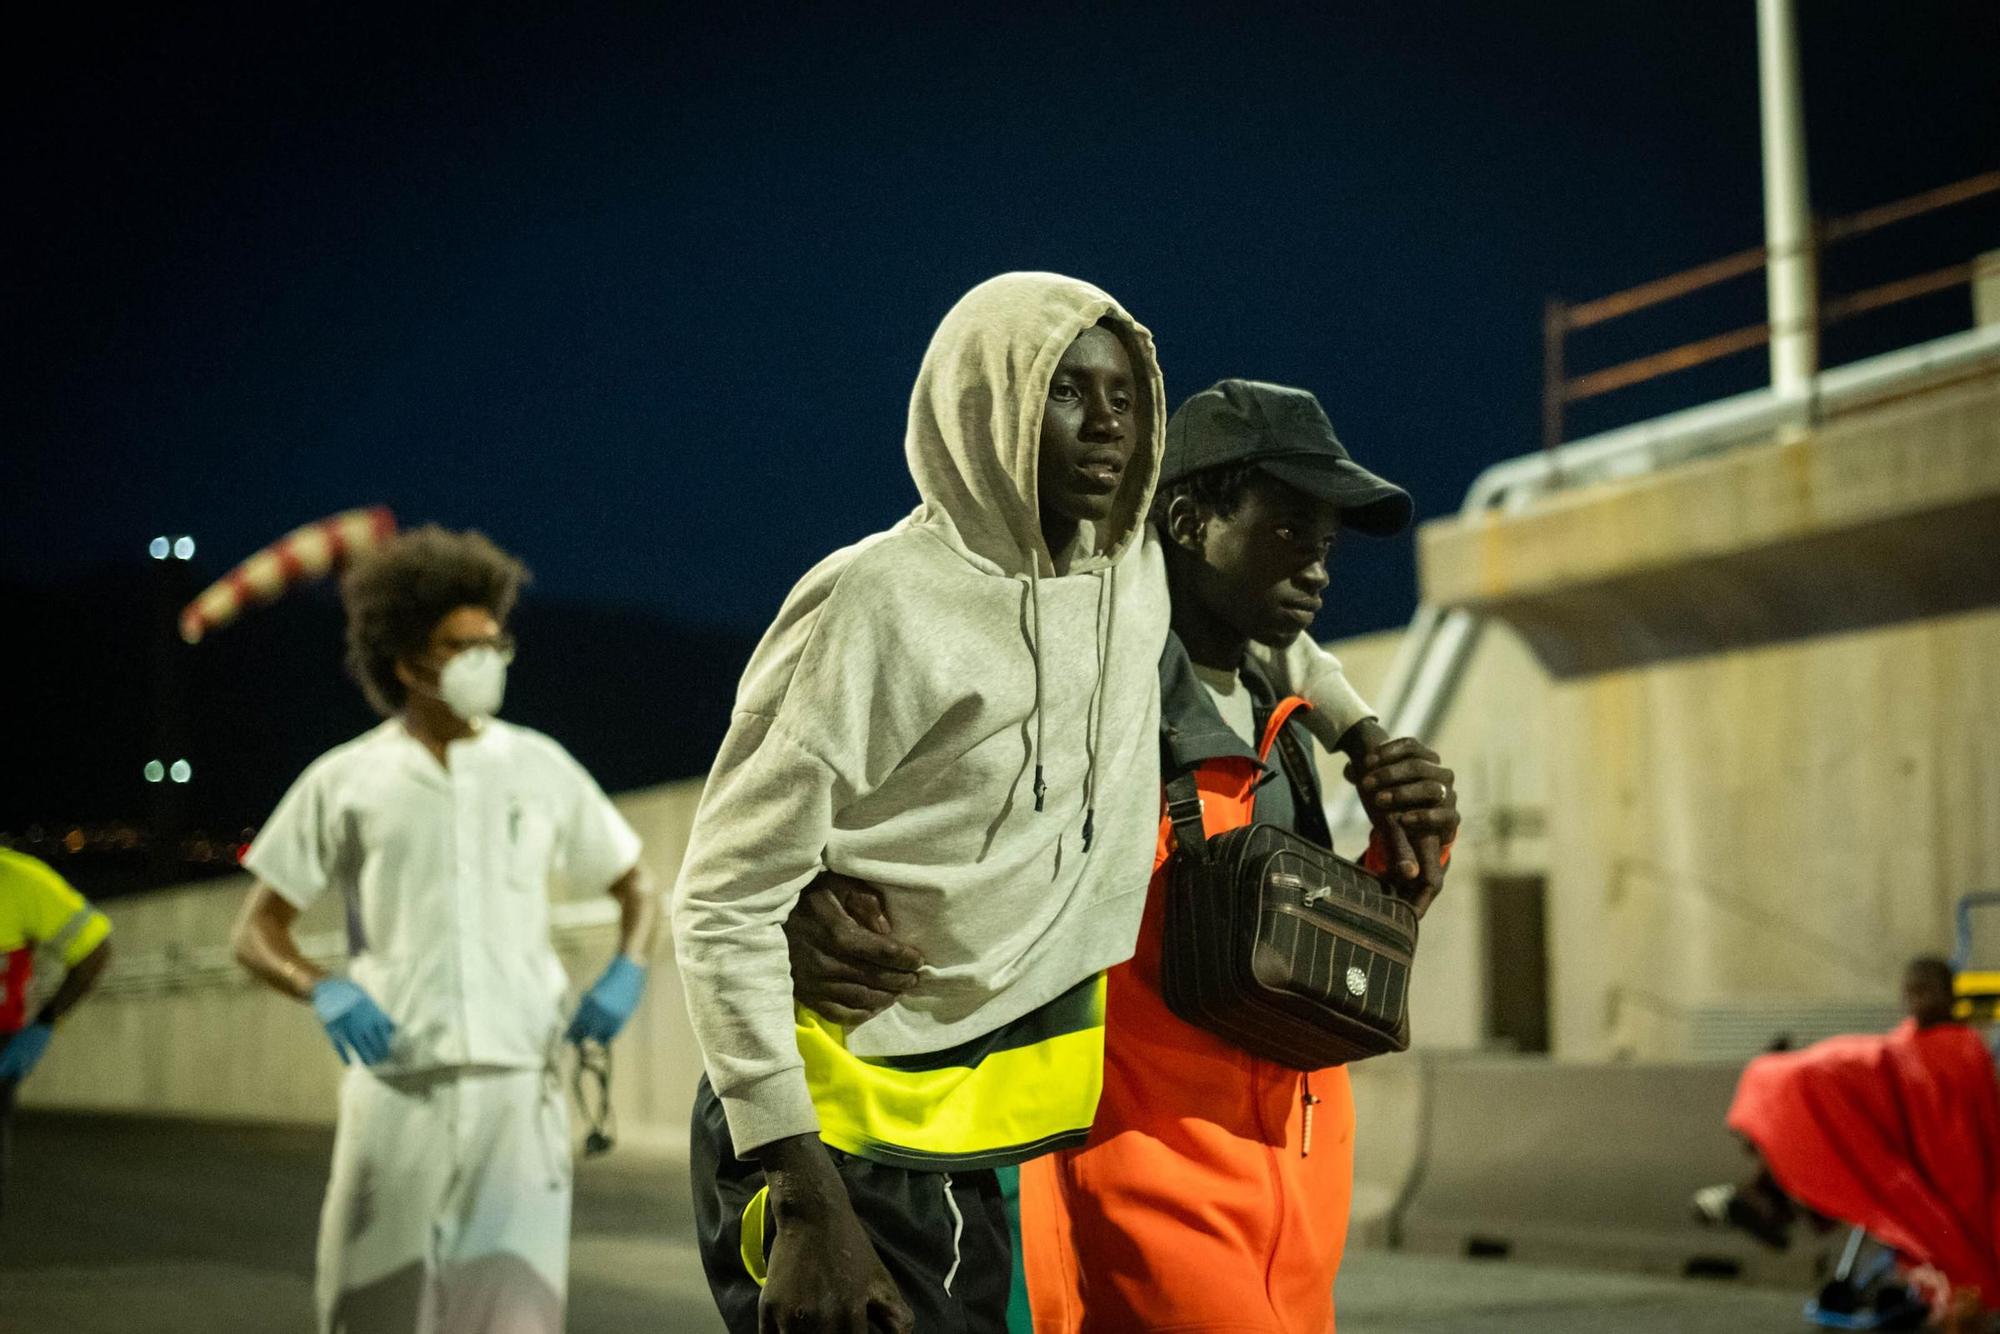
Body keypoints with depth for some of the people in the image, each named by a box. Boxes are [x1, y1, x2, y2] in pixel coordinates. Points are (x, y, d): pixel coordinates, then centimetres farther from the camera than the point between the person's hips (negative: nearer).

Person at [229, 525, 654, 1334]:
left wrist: (626, 974, -2)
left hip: (519, 1086, 0)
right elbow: (256, 933, 8)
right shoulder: (346, 782, 5)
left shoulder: (538, 768, 9)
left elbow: (634, 885, 19)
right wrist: (322, 991, -13)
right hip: (396, 1085, 0)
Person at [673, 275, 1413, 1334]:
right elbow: (725, 904, -15)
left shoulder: (1141, 579, 6)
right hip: (840, 1149, -7)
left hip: (968, 1155, 7)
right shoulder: (880, 605, -15)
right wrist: (804, 1204, -20)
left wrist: (1358, 726, 17)